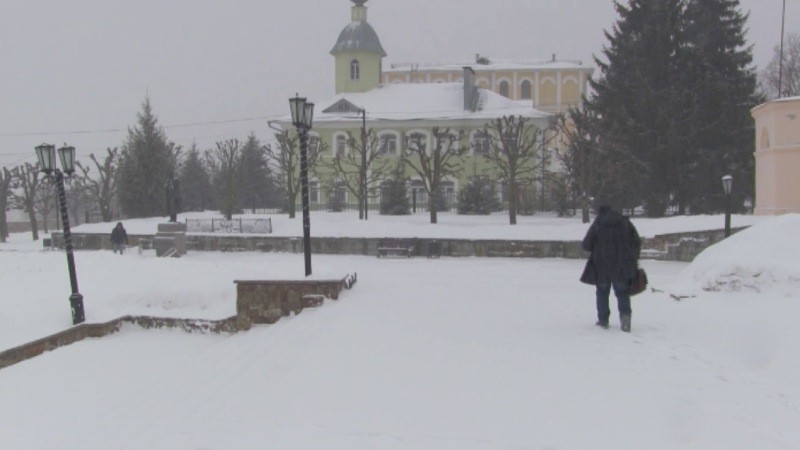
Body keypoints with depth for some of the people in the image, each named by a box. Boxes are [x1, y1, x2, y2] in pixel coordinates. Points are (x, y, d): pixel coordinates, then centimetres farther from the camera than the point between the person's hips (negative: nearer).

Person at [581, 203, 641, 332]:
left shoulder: (597, 225, -4)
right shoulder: (625, 222, 4)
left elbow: (586, 245, -4)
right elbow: (637, 242, 4)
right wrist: (634, 260, 12)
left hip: (602, 265, -1)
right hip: (623, 265, 2)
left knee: (602, 292, 13)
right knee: (622, 292, 9)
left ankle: (603, 320, 13)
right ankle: (625, 314, -14)